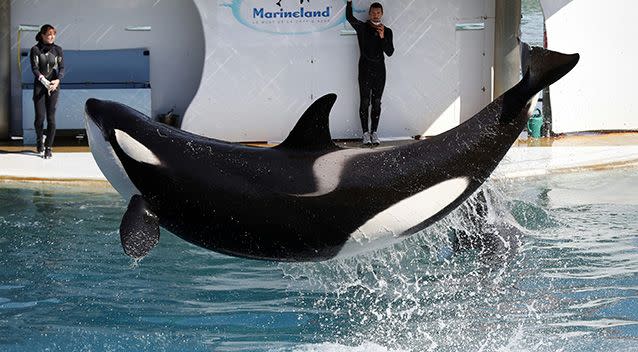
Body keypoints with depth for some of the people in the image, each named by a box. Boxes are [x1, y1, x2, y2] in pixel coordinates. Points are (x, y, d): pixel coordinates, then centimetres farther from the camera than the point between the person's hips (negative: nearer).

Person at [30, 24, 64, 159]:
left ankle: (48, 147, 2)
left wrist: (57, 80, -17)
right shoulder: (35, 49, -1)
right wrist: (45, 82, -22)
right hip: (39, 86, -1)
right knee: (40, 116, -3)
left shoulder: (58, 50, 6)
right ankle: (40, 141, 26)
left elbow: (61, 68, 2)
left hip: (54, 86, 1)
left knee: (51, 117, -4)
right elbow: (35, 68, -8)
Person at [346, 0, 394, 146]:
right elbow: (349, 17, -12)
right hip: (365, 70, -2)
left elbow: (390, 52, -1)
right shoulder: (362, 28, 3)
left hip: (379, 70, 2)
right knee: (365, 102, -3)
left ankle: (374, 132, 9)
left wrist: (383, 37, -16)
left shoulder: (387, 31, 8)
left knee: (376, 103, 3)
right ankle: (365, 133, 2)